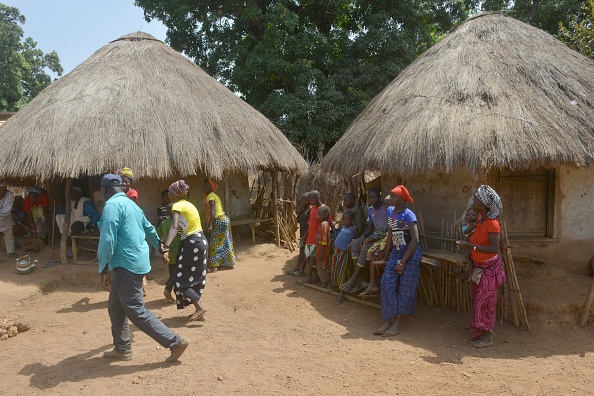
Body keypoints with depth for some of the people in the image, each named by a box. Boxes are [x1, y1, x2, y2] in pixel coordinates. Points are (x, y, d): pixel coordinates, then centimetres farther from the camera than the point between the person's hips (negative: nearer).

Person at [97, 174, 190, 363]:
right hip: (137, 261, 10)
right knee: (116, 307, 18)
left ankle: (175, 342, -3)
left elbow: (108, 239, -22)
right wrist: (159, 246, 45)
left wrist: (103, 269, -15)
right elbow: (149, 228, 29)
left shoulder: (112, 205, -13)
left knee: (135, 310, -5)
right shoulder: (131, 204, 15)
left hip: (126, 265, -9)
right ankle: (122, 348, 27)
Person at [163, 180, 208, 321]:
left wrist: (166, 247, -40)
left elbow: (174, 227, -28)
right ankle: (199, 313, 18)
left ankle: (200, 306, -5)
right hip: (201, 241, 9)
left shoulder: (177, 206, -12)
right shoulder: (188, 204, 15)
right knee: (195, 278, 14)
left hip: (192, 243, -9)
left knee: (181, 280, -1)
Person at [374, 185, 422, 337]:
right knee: (387, 284, 1)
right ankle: (387, 320, 10)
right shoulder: (390, 211, 5)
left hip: (410, 254, -7)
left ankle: (398, 322, 10)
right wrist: (386, 256, 12)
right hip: (395, 253, 7)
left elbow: (415, 240, -19)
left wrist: (403, 262, -19)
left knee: (405, 289, 2)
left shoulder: (408, 215, -16)